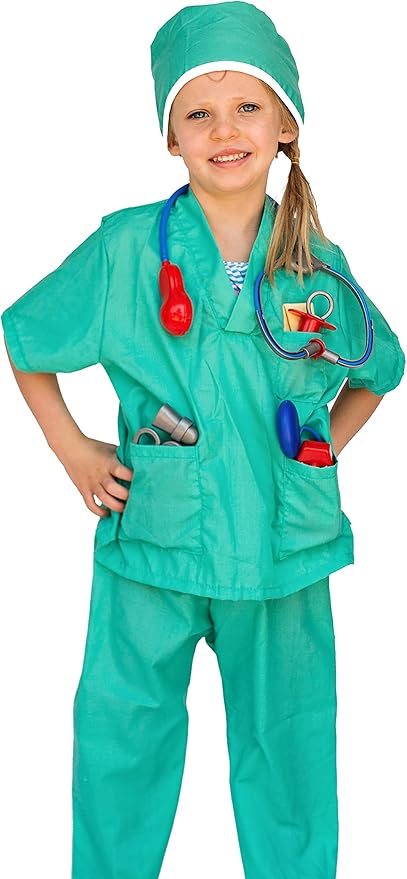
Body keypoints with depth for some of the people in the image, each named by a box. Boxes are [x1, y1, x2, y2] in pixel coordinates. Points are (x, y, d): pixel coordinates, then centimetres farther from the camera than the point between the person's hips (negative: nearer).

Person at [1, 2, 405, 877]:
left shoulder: (319, 265, -1)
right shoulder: (125, 248, -7)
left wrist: (322, 454, 9)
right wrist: (72, 449, 3)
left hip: (284, 549, 2)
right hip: (152, 543, -1)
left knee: (287, 742, 16)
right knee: (121, 738, 11)